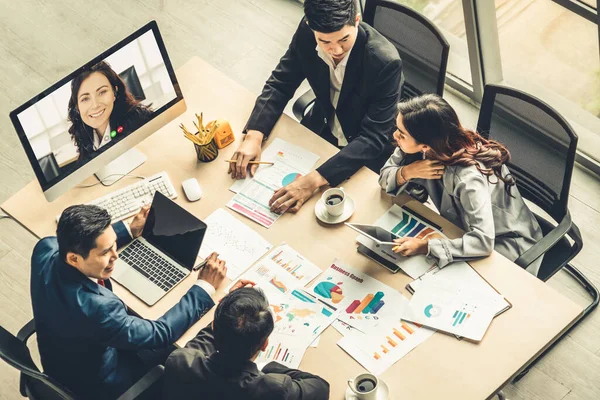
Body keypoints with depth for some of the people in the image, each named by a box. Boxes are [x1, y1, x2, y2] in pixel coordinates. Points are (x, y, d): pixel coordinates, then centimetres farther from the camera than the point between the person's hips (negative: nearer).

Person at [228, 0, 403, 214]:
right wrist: (253, 136, -27)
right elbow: (280, 84, -10)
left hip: (366, 152, -4)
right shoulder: (307, 33, -21)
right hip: (323, 125, 4)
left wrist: (315, 179, -44)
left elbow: (374, 138, -33)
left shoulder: (385, 62, -34)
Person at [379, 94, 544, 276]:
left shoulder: (467, 177, -38)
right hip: (467, 228, 6)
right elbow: (385, 176, -8)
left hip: (505, 243, -6)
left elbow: (483, 242, -41)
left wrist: (425, 246, -44)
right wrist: (408, 172, -29)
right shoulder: (418, 146, -19)